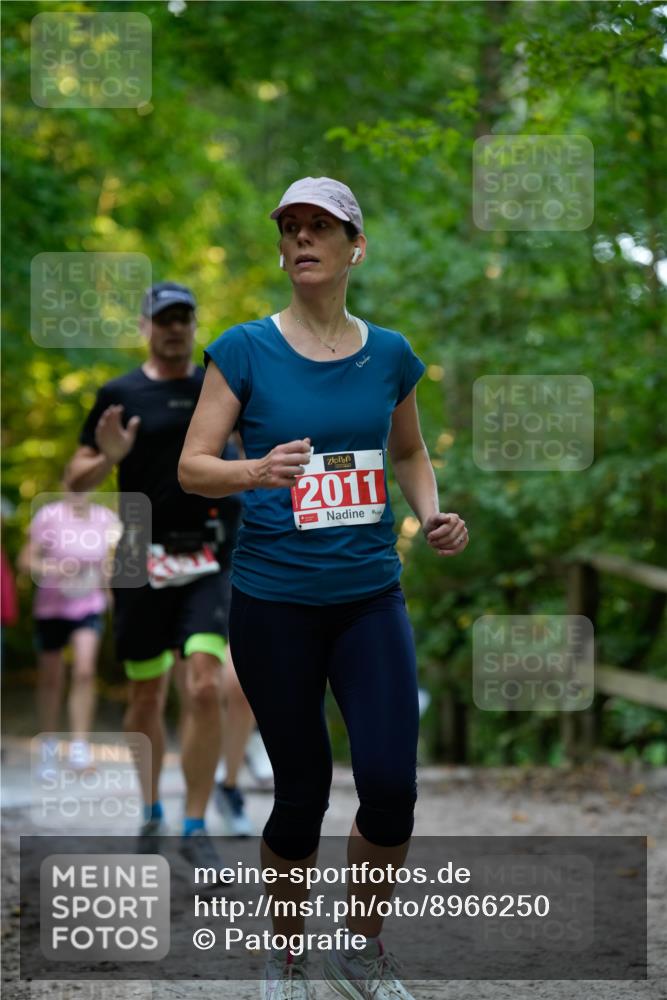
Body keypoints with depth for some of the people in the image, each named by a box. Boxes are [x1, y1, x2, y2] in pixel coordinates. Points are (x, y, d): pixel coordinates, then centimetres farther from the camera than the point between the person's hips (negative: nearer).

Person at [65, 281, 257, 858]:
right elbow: (76, 480, 4)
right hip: (143, 562, 0)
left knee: (206, 686, -15)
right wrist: (110, 457, -17)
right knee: (147, 701, 8)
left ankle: (196, 827, -9)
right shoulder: (121, 396, 2)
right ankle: (152, 813, 31)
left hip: (208, 561, 1)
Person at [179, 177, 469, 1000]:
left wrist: (432, 513, 1)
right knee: (302, 791, 3)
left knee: (390, 785, -10)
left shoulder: (389, 354, 5)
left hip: (370, 597, 2)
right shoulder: (244, 349, -5)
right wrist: (257, 471, -27)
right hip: (272, 601, -2)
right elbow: (191, 468, -7)